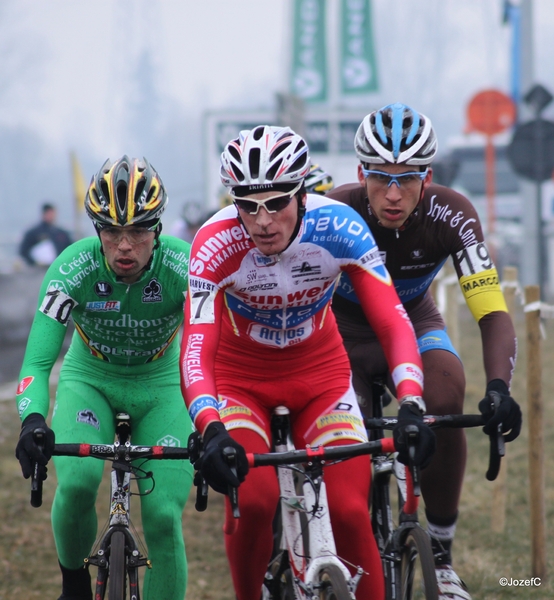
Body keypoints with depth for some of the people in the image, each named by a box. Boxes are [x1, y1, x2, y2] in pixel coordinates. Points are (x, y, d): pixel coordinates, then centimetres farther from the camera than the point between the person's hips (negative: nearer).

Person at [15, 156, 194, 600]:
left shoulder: (182, 266, -28)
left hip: (160, 385, 0)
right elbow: (37, 360, -32)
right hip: (90, 379, 0)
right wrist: (33, 420, -53)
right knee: (77, 481, -28)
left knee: (164, 517, -16)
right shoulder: (74, 268, -28)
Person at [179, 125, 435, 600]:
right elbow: (195, 350, -36)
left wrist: (411, 407, -44)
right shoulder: (216, 244, -30)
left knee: (350, 513, -15)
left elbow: (393, 323, -29)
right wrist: (211, 429, -53)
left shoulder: (338, 227, -26)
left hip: (320, 372, 1)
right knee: (253, 500, -26)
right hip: (241, 377, -1)